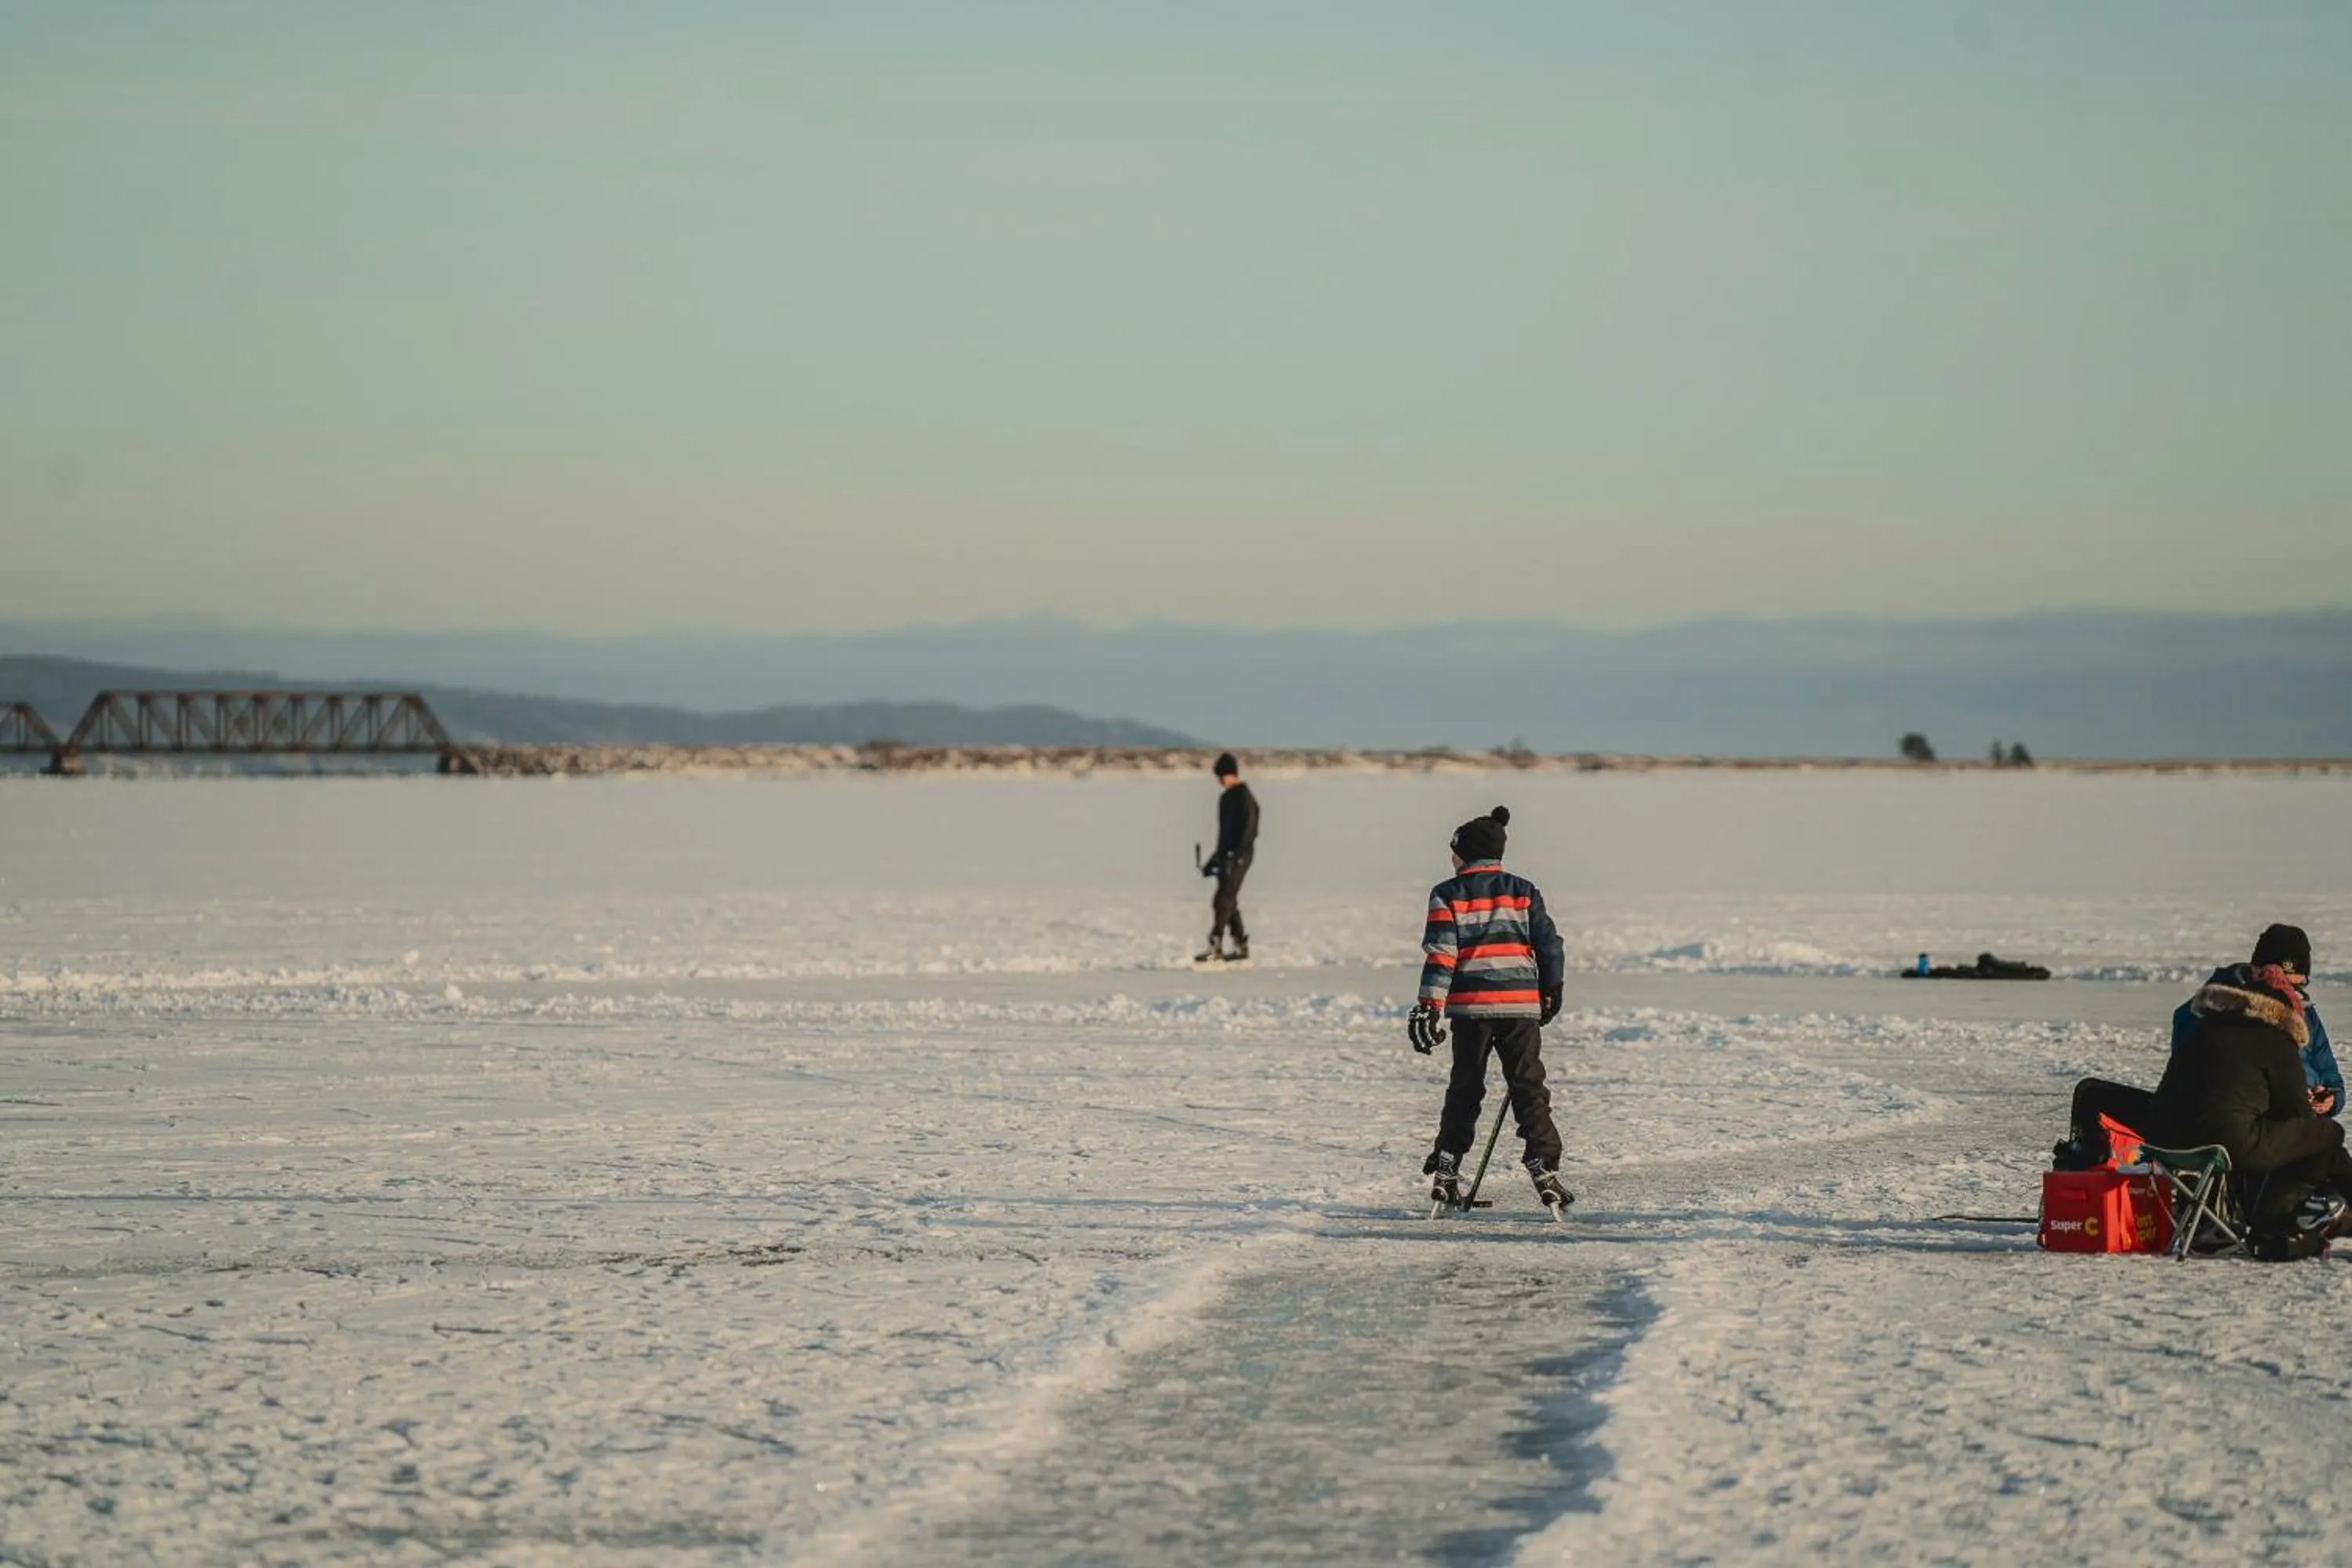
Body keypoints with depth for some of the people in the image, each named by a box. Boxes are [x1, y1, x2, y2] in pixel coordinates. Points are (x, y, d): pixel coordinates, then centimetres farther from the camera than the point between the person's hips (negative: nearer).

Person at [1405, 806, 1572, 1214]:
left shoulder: (1447, 895, 2)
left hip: (1470, 1005, 0)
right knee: (1528, 1088, 3)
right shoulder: (1523, 891, 7)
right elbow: (1548, 944, 6)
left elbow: (1440, 954, -6)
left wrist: (1429, 1006, -9)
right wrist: (1551, 992, 19)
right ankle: (1544, 1167, -7)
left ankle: (1445, 1172, 11)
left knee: (1464, 1088, 11)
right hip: (1521, 1004, 0)